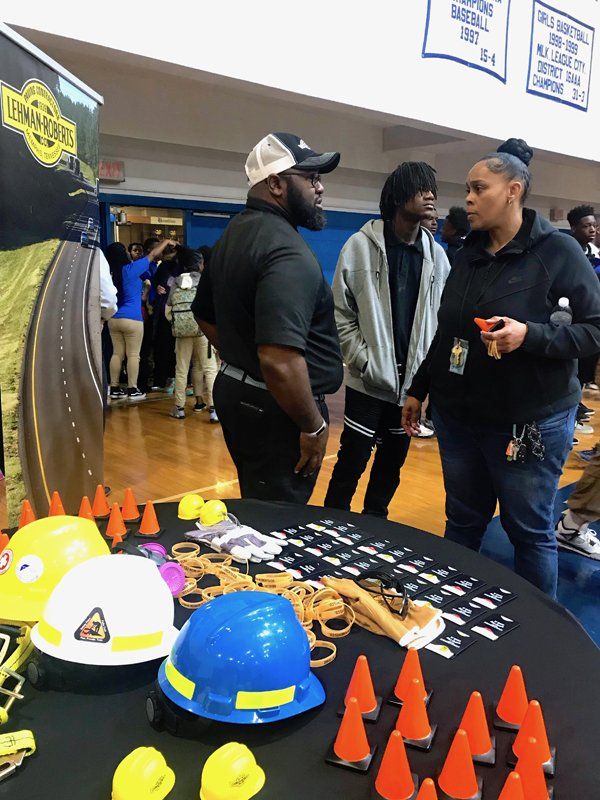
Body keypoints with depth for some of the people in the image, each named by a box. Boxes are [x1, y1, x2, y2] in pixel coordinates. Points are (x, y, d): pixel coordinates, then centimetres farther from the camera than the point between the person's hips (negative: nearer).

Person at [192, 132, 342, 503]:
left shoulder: (235, 233, 11)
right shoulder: (287, 251, -21)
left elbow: (206, 315, 22)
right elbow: (280, 359, -31)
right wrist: (314, 426, -19)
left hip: (235, 390, 10)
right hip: (276, 408, -10)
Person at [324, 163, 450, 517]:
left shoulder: (436, 253, 4)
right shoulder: (361, 245, -7)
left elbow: (442, 317, 8)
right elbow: (342, 314, -8)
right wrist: (364, 362, -14)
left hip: (413, 380, 4)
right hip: (369, 380, -4)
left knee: (393, 464, 16)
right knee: (352, 462, 2)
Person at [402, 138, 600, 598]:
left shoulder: (556, 251, -10)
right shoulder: (468, 253, 8)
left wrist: (530, 335, -26)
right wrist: (419, 389, 17)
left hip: (530, 420, -5)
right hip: (458, 414, 6)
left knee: (530, 531, 7)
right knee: (462, 522, 16)